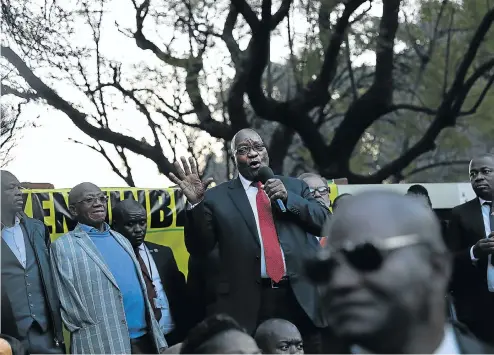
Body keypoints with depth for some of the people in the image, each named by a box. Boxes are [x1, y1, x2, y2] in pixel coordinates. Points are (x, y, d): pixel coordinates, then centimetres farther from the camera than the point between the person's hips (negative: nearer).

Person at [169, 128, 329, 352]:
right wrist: (195, 203, -14)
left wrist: (288, 197, -8)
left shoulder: (294, 186, 14)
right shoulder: (217, 197, 6)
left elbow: (324, 222, 5)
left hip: (300, 296, 2)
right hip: (247, 302, -2)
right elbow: (199, 248, 1)